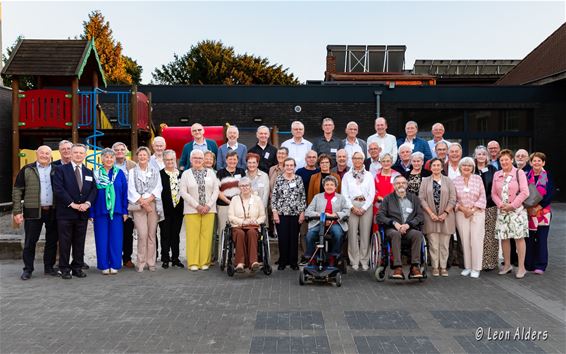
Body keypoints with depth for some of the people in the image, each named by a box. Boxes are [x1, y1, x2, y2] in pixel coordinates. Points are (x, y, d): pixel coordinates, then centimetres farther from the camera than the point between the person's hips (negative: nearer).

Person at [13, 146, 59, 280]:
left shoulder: (56, 170, 8)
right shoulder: (27, 170, 4)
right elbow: (17, 190, 2)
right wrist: (17, 211, -5)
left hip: (53, 212, 2)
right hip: (33, 212, -2)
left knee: (52, 241, 8)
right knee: (30, 242, 3)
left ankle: (49, 267, 20)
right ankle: (28, 269, 14)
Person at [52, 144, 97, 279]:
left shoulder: (89, 172, 15)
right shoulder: (61, 170, 1)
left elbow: (93, 190, 9)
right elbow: (58, 189, -9)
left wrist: (87, 203, -8)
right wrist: (72, 204, -14)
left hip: (83, 213, 4)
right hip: (65, 212, -4)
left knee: (80, 242, 8)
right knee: (65, 242, 1)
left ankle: (77, 267, 16)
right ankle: (64, 269, 10)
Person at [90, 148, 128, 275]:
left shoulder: (120, 173, 5)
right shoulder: (96, 174, 3)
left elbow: (125, 193, 4)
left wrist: (125, 211, -1)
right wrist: (91, 213, -3)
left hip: (116, 211, 1)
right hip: (100, 211, 0)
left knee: (116, 238, 3)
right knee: (102, 239, 3)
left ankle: (115, 265, 13)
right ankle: (104, 266, 13)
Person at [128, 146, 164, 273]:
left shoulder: (155, 171, 12)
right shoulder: (132, 172, 9)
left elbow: (158, 188, 3)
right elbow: (132, 190, 1)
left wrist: (148, 200, -10)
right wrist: (142, 203, -8)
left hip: (153, 204, 2)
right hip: (138, 205, -1)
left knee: (152, 234, 1)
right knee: (142, 234, -10)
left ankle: (151, 262, 8)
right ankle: (141, 263, -1)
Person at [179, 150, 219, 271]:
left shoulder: (210, 172, 10)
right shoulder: (186, 174, 5)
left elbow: (216, 190, 5)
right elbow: (183, 192, -3)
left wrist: (208, 205, -7)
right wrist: (197, 206, -9)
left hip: (209, 209, 1)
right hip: (191, 210, -1)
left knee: (206, 235, 0)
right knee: (193, 236, -3)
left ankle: (205, 262, 8)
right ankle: (193, 263, 5)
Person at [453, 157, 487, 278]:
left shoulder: (478, 179, 4)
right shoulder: (455, 181, 4)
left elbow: (482, 197, 1)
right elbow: (454, 199, 3)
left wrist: (473, 210, -8)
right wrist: (463, 208, -11)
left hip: (477, 213, -1)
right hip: (461, 213, 1)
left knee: (476, 240, -5)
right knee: (465, 240, 2)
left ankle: (476, 268, 2)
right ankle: (467, 267, 12)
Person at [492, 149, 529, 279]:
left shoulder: (519, 173, -2)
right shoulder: (497, 175, 11)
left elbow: (524, 192, -8)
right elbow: (494, 193, 11)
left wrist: (512, 205, -12)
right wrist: (500, 204, -6)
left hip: (517, 210, -4)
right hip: (502, 210, 4)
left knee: (519, 237, -3)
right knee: (504, 238, 6)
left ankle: (521, 267, 3)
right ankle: (507, 265, 19)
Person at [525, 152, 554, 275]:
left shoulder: (548, 177, 0)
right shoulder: (526, 176, 5)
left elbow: (549, 195, -5)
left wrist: (538, 207, -14)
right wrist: (528, 207, -10)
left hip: (543, 213, -2)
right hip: (528, 212, 2)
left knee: (541, 239, 0)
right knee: (529, 239, 4)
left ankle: (540, 266, 8)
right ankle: (528, 264, 13)